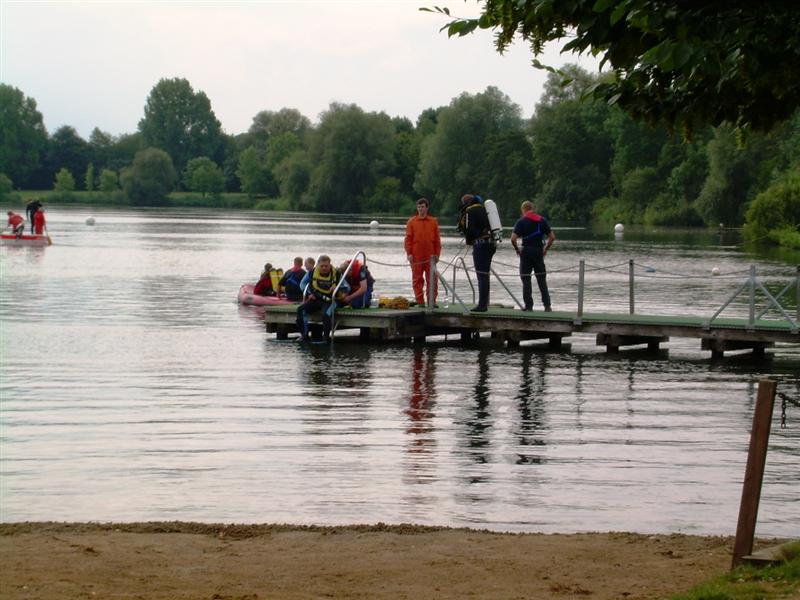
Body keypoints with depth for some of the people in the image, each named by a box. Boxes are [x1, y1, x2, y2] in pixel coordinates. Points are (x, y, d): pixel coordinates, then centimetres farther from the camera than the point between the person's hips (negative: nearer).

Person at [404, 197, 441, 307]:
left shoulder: (433, 222, 8)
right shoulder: (411, 222, 5)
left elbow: (437, 239, 8)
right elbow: (408, 238, 3)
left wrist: (437, 254, 2)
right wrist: (409, 253, -6)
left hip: (430, 256, 1)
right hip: (416, 256, -1)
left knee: (432, 279, 1)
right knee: (417, 279, 1)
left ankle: (432, 301, 6)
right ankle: (420, 302, 5)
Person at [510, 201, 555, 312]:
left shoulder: (521, 222, -5)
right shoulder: (542, 220, 6)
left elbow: (513, 238, -15)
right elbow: (552, 237, 4)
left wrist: (517, 249, 0)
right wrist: (545, 249, 11)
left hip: (526, 252, -3)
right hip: (539, 252, 3)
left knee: (526, 280, 4)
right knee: (542, 280, 9)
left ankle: (529, 306, 2)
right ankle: (547, 306, 5)